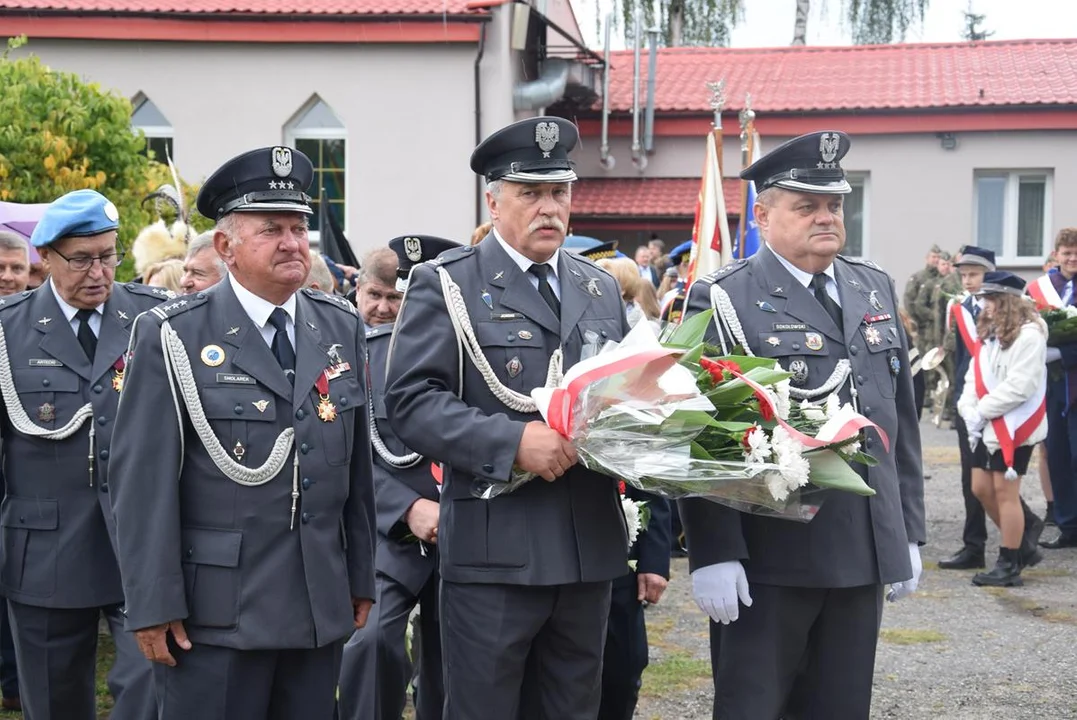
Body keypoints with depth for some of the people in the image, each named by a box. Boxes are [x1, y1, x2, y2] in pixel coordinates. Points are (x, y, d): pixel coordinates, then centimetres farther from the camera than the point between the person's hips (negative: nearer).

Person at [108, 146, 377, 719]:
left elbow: (358, 463, 11)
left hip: (320, 607, 5)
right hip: (214, 613, -4)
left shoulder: (342, 327, 9)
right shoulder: (172, 338, -6)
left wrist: (361, 578, 11)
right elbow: (143, 480, -9)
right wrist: (153, 605, -11)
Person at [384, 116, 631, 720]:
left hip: (591, 550, 5)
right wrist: (512, 440, -21)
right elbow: (411, 400, -11)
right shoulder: (446, 285, -2)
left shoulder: (602, 289, 16)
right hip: (496, 552, -5)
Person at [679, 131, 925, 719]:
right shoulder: (723, 300, -6)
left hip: (866, 557, 6)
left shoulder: (874, 289, 13)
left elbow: (900, 421, 17)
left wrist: (908, 532, 14)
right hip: (767, 560, -6)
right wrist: (713, 554, -15)